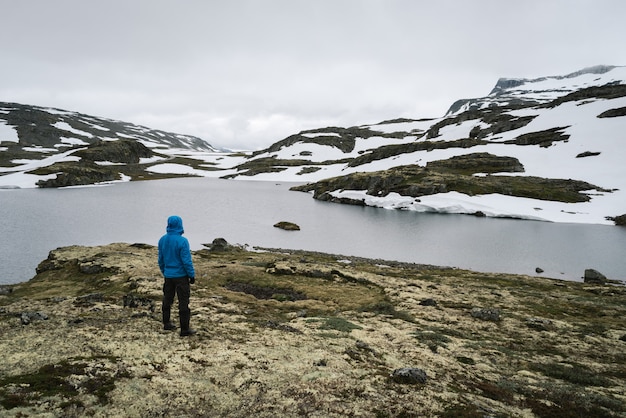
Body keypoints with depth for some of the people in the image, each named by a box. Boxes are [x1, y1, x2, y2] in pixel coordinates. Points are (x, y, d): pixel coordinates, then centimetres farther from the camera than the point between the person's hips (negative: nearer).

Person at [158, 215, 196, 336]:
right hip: (181, 276, -6)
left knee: (167, 299, 19)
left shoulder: (162, 240, 0)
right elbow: (187, 261, -18)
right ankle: (184, 329, 5)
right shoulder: (182, 241, -20)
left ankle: (166, 323, 32)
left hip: (168, 276, 6)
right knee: (183, 302, 0)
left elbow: (161, 259, 9)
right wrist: (192, 275, -7)